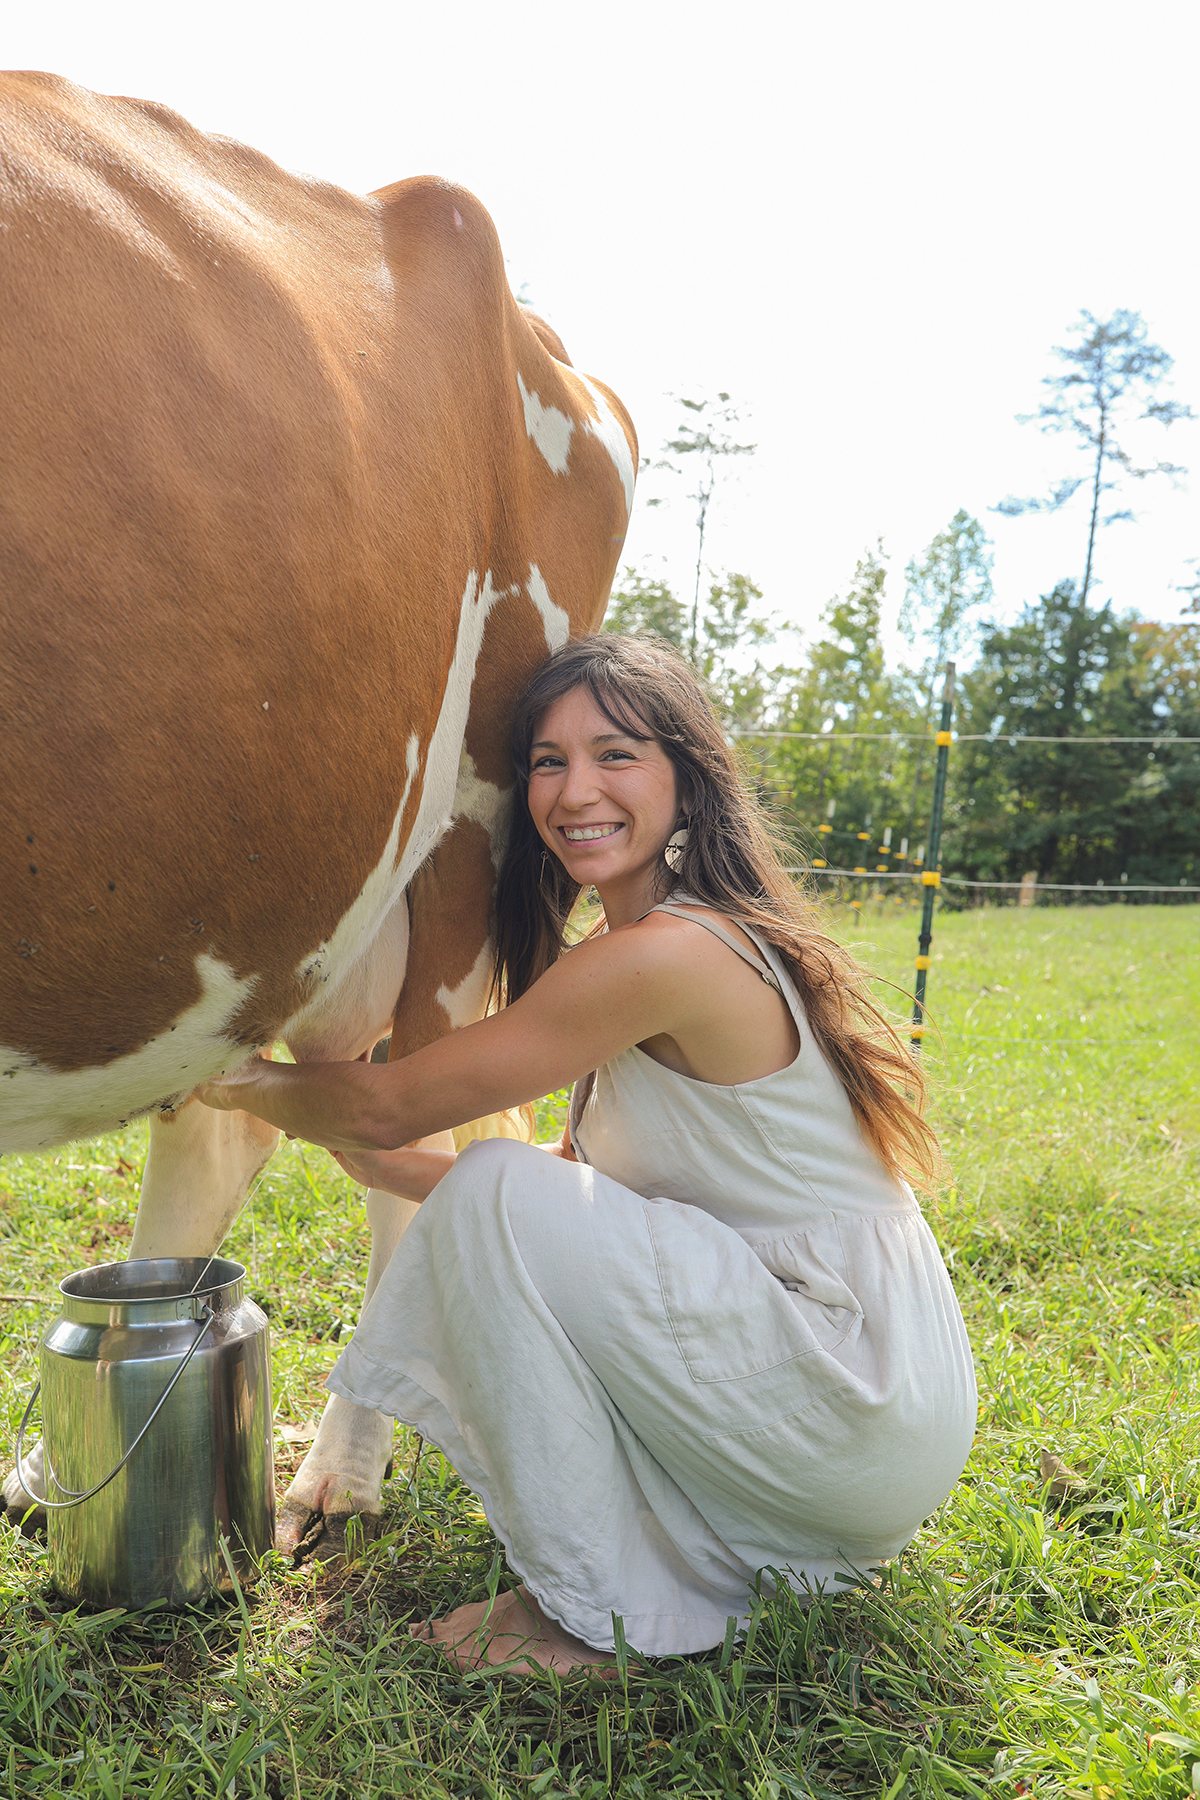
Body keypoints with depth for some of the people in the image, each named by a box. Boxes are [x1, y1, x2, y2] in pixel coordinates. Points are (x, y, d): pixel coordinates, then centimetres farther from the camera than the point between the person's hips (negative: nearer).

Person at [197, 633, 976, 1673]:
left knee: (499, 1197, -18)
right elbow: (577, 1183, 14)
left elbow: (391, 1105, -14)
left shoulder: (668, 955, -22)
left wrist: (248, 1088, 5)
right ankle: (744, 1542, 16)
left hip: (871, 1414, -9)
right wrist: (380, 1164, 13)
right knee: (533, 1211, 13)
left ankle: (600, 1615, -3)